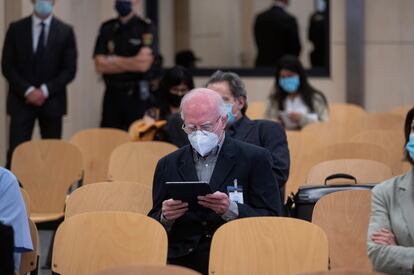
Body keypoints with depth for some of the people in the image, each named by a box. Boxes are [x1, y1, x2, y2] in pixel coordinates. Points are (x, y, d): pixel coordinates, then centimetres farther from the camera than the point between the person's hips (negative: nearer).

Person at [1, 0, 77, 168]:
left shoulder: (65, 32, 3)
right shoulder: (16, 29, 3)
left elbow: (70, 69, -1)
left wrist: (45, 91, -12)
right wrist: (27, 91, -12)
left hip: (52, 102, 1)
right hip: (21, 101, -1)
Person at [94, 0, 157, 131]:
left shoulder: (146, 28, -2)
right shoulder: (106, 28, 9)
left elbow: (143, 64, -14)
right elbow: (100, 66, 0)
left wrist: (113, 60, -4)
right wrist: (132, 63, -7)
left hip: (138, 95, -3)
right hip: (112, 95, 4)